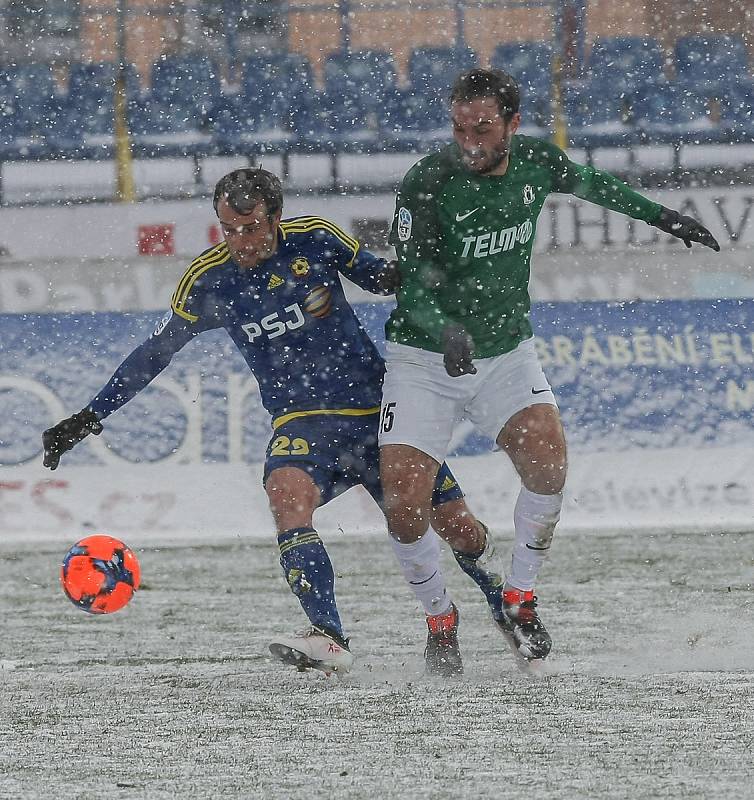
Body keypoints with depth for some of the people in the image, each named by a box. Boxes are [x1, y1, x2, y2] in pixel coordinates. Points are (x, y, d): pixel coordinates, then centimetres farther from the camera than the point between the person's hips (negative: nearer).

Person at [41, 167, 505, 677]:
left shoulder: (315, 239, -7)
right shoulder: (208, 281, -5)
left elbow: (374, 273, 9)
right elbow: (157, 352, 5)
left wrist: (395, 276, -16)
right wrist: (89, 419, 4)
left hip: (377, 407, 0)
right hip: (304, 420, 0)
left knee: (461, 533, 0)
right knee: (287, 493, -35)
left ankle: (501, 597, 36)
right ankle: (330, 639, -40)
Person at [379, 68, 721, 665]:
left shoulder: (535, 162, -6)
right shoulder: (426, 185, -20)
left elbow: (588, 183, 17)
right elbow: (414, 282, -24)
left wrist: (661, 216, 25)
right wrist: (447, 331, -44)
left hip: (507, 352, 3)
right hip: (425, 359, -3)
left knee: (547, 461, -23)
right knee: (404, 509, -15)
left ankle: (519, 601, -2)